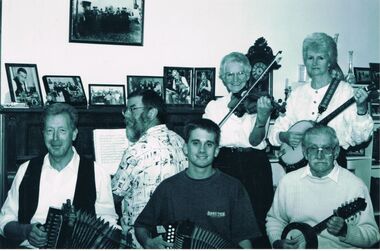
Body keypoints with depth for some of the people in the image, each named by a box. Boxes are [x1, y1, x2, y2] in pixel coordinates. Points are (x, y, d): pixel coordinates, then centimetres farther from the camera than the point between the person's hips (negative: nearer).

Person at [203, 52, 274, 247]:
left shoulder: (258, 103, 4)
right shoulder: (214, 106, 12)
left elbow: (255, 140, -9)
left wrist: (262, 118, -27)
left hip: (254, 167, -1)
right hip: (223, 165, 2)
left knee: (256, 220, -2)